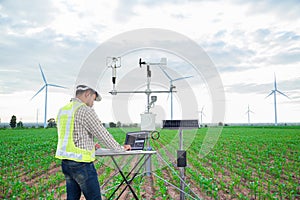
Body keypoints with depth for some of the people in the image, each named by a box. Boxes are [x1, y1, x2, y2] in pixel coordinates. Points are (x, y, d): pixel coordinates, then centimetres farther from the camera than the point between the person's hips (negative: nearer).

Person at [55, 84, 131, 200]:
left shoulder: (62, 110, 12)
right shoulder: (85, 110, -14)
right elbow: (102, 134, -12)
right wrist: (121, 148, 1)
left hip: (65, 163, 9)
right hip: (81, 164, -8)